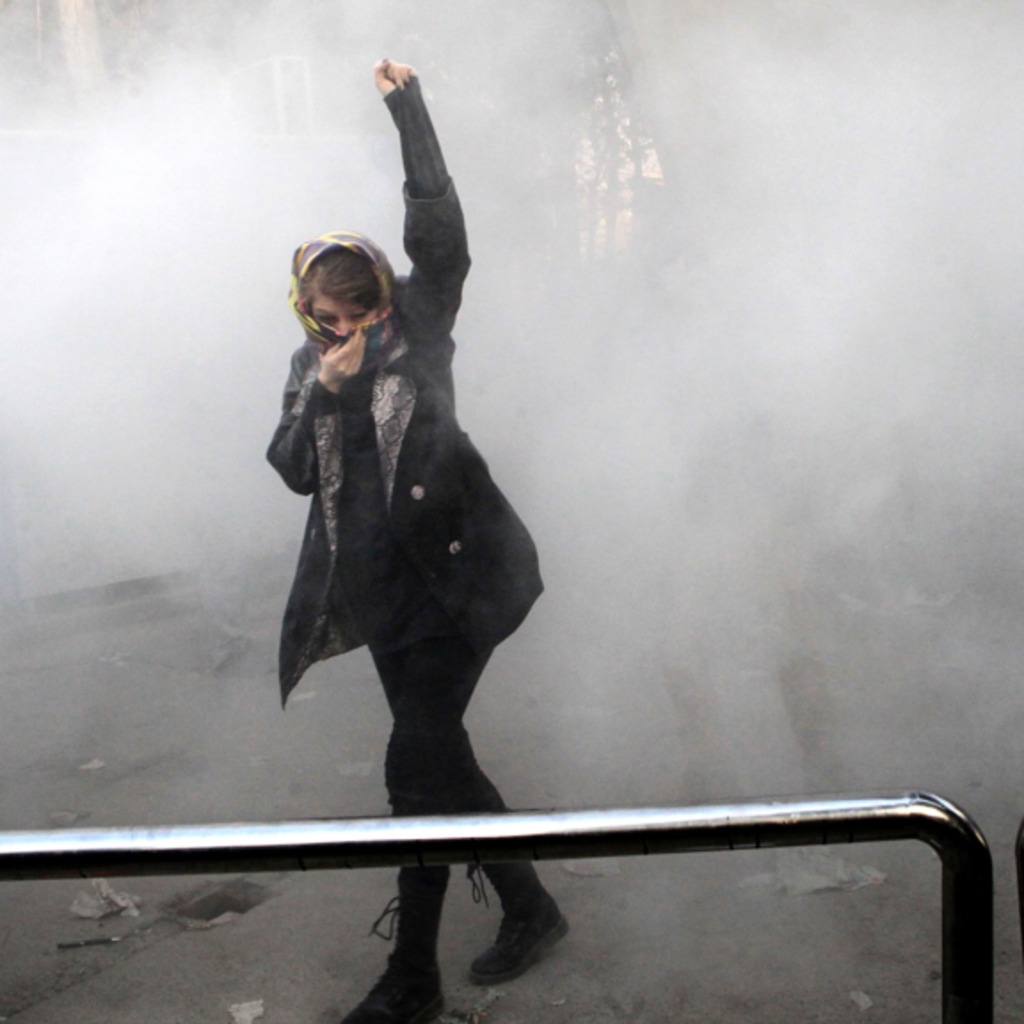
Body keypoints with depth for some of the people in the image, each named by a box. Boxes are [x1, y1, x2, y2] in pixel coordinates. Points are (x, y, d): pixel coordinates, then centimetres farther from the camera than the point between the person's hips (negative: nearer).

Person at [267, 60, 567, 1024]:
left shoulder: (419, 324, -1)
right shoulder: (309, 365, 12)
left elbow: (438, 227, -13)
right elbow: (293, 469, 4)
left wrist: (408, 109, -14)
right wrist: (325, 394, -10)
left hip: (452, 574, -6)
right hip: (383, 587, 6)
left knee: (417, 764, -9)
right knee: (438, 754, 12)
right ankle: (527, 906, 31)